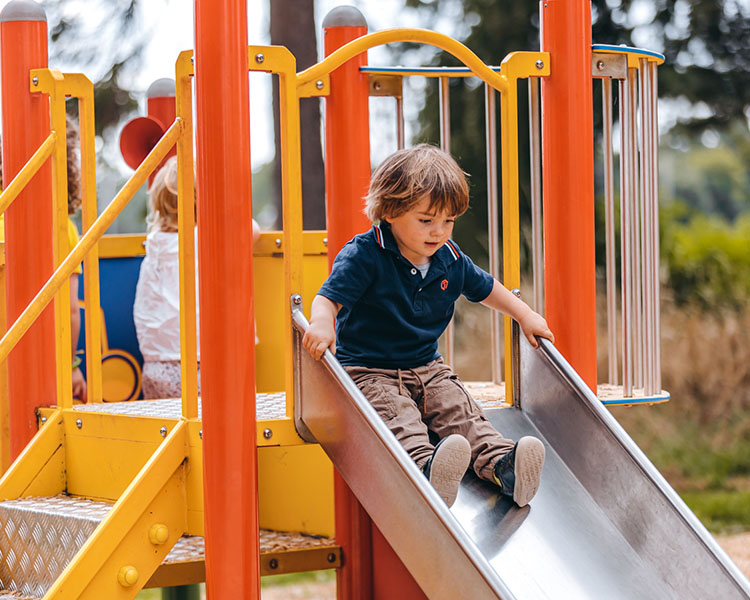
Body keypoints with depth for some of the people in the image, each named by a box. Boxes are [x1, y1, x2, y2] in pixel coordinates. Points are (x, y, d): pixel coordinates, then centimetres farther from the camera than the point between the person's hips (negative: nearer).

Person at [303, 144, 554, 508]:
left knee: (460, 410, -19)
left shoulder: (450, 260, 7)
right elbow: (328, 297, -22)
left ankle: (500, 463, -38)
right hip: (369, 371, -6)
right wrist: (321, 323, -45)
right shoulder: (364, 256, -13)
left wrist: (525, 316, 21)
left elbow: (485, 288, 26)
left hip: (427, 368, 6)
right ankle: (427, 466, -60)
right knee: (398, 416, -33)